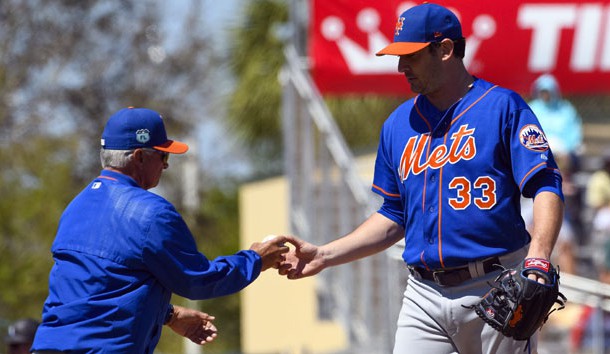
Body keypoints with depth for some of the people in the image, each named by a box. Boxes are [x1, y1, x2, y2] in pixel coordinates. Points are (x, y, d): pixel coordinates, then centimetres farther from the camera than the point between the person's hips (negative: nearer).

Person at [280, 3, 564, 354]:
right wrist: (325, 255, 12)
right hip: (424, 295, 5)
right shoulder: (399, 124, 14)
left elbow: (546, 189, -11)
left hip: (496, 290, -5)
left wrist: (538, 257, -28)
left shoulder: (503, 107, -2)